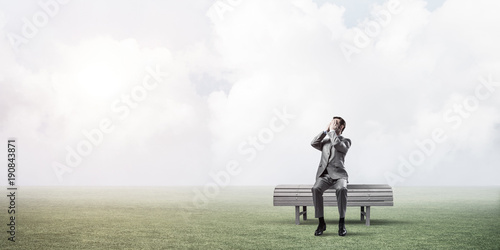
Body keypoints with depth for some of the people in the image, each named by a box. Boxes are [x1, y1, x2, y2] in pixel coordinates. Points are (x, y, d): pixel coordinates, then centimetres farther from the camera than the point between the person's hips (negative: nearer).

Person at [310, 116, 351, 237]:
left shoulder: (346, 141, 11)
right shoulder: (325, 141, 24)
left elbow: (337, 144, -12)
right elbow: (313, 143, 3)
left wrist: (332, 130, 0)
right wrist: (326, 130, 6)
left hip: (338, 175, -3)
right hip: (324, 175, 3)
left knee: (341, 189, -37)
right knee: (316, 189, -32)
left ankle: (342, 223, -29)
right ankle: (321, 223, -26)